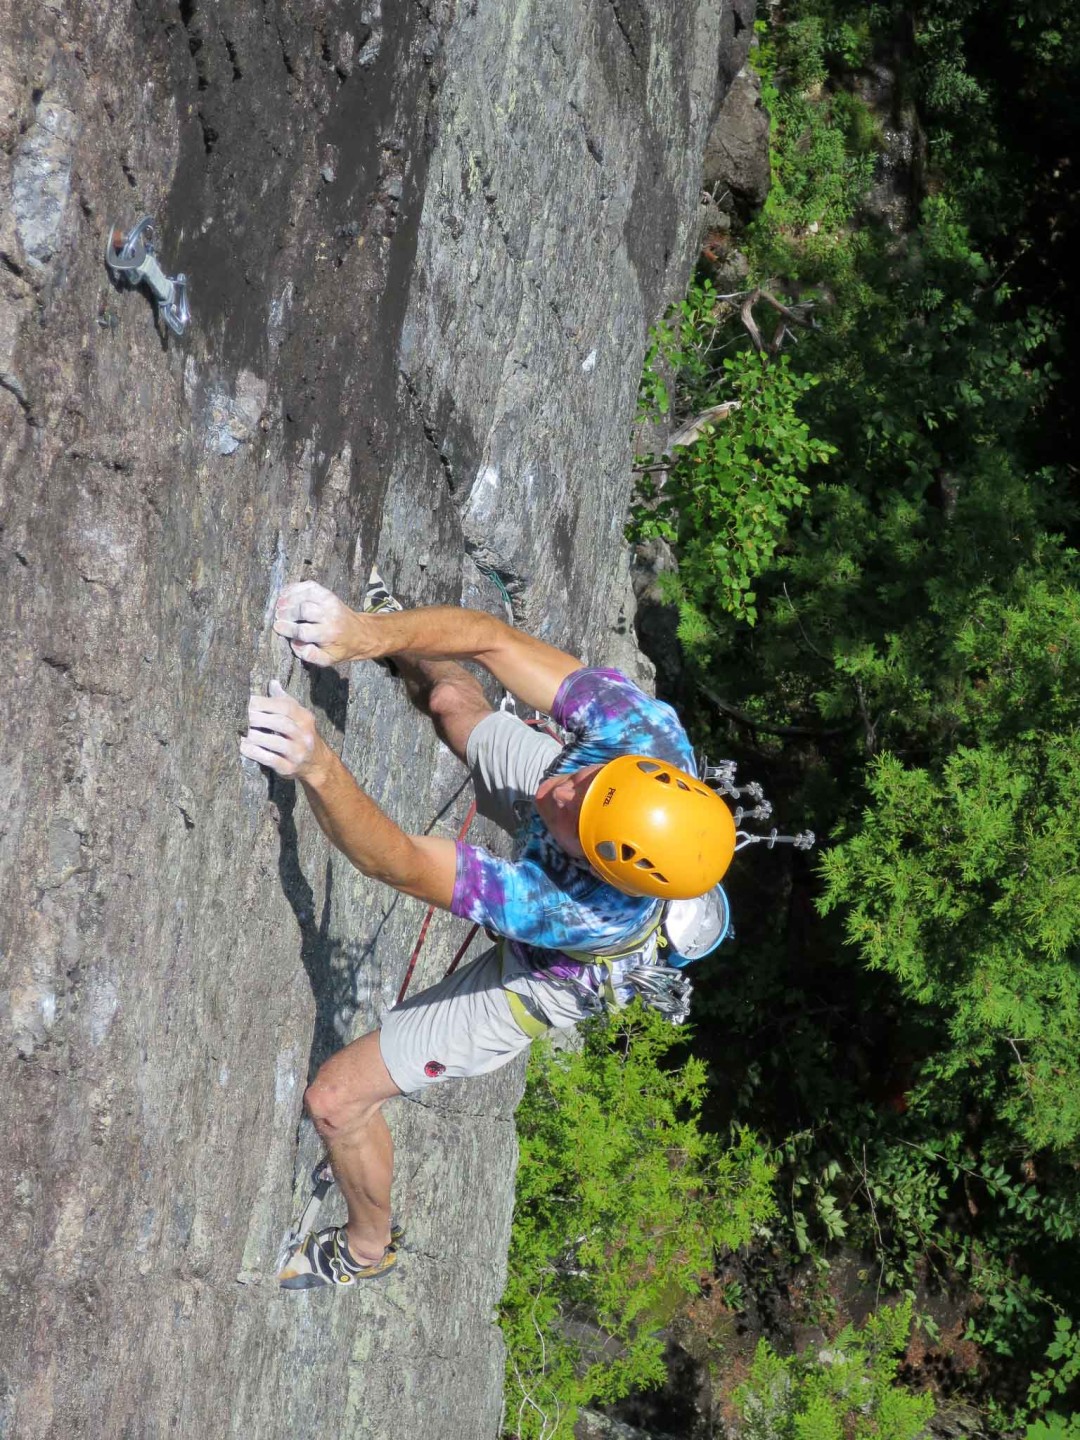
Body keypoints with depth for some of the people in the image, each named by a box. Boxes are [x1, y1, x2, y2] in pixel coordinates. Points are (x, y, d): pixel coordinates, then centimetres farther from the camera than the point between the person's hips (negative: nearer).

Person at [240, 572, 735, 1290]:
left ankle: (368, 1247, 34)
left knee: (337, 1099, 2)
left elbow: (395, 862, -51)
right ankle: (385, 616, 59)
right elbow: (489, 638, -37)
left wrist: (319, 768, -66)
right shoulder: (643, 726, -41)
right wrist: (364, 631, -52)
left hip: (545, 976, -5)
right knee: (450, 697, 21)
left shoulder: (593, 914, -51)